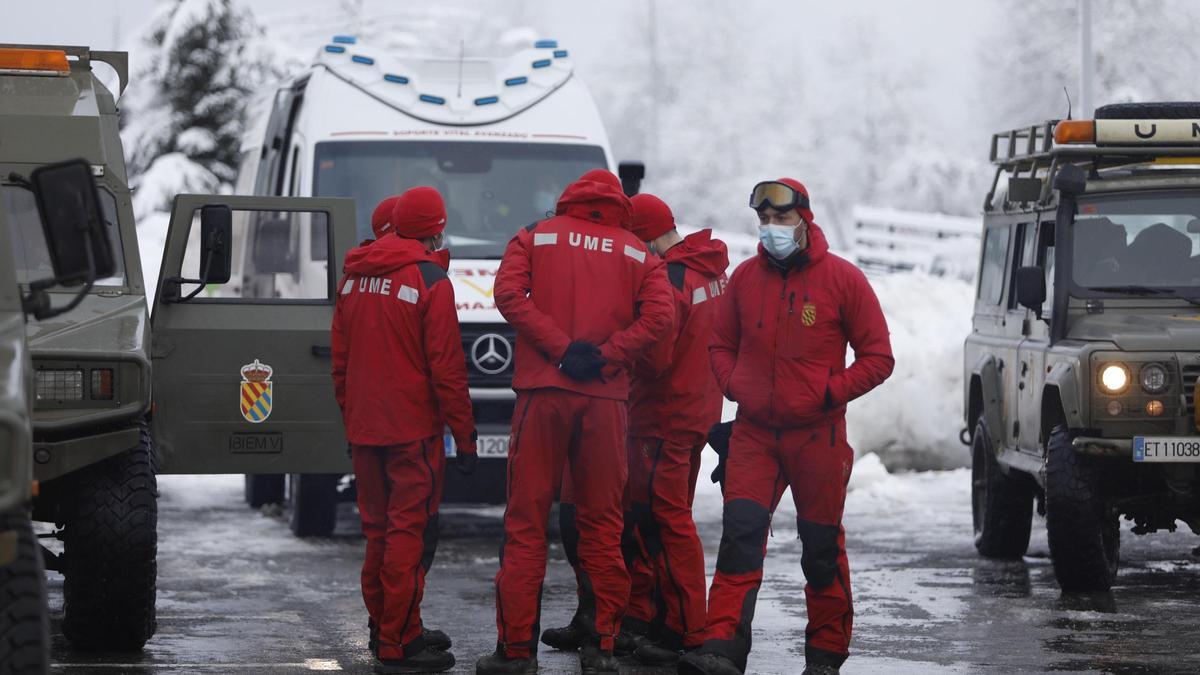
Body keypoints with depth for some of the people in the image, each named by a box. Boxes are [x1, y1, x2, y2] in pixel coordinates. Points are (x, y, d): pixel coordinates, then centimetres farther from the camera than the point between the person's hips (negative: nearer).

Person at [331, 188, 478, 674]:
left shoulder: (354, 278, 10)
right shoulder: (430, 281, -12)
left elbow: (340, 361, 16)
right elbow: (447, 368, -13)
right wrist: (465, 435, -8)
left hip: (364, 429, 7)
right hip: (413, 431, -7)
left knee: (380, 531, 17)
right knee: (411, 533, -5)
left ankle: (384, 629, 25)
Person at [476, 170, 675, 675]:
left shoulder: (535, 238, 10)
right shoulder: (635, 252, 12)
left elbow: (509, 294, -7)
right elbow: (659, 314, -3)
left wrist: (560, 347, -9)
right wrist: (606, 355, -5)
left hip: (544, 389, -1)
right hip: (606, 398, 1)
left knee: (526, 524, 0)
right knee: (602, 525, 8)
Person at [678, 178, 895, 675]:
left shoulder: (841, 278, -2)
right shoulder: (746, 277, 7)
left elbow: (877, 356, 0)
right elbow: (721, 345, 19)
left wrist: (831, 392, -11)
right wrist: (735, 386, 1)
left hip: (817, 434, -2)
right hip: (754, 431, 2)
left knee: (822, 548, 5)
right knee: (740, 536, -11)